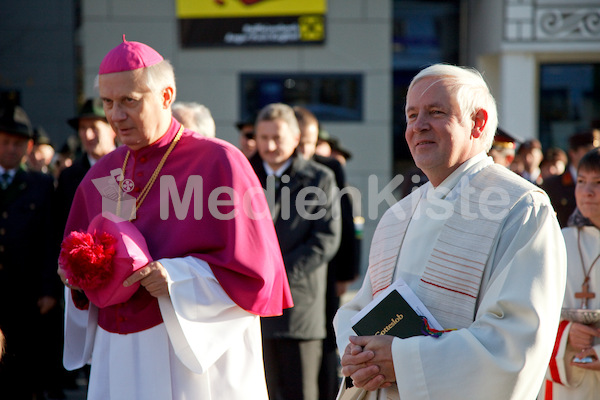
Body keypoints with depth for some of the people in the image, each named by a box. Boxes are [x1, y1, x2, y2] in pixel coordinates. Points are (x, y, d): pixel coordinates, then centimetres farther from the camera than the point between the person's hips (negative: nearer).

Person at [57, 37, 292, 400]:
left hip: (195, 354, -5)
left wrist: (177, 277, -21)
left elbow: (253, 270, -10)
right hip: (116, 356, 5)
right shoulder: (103, 174, 10)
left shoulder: (219, 162, -7)